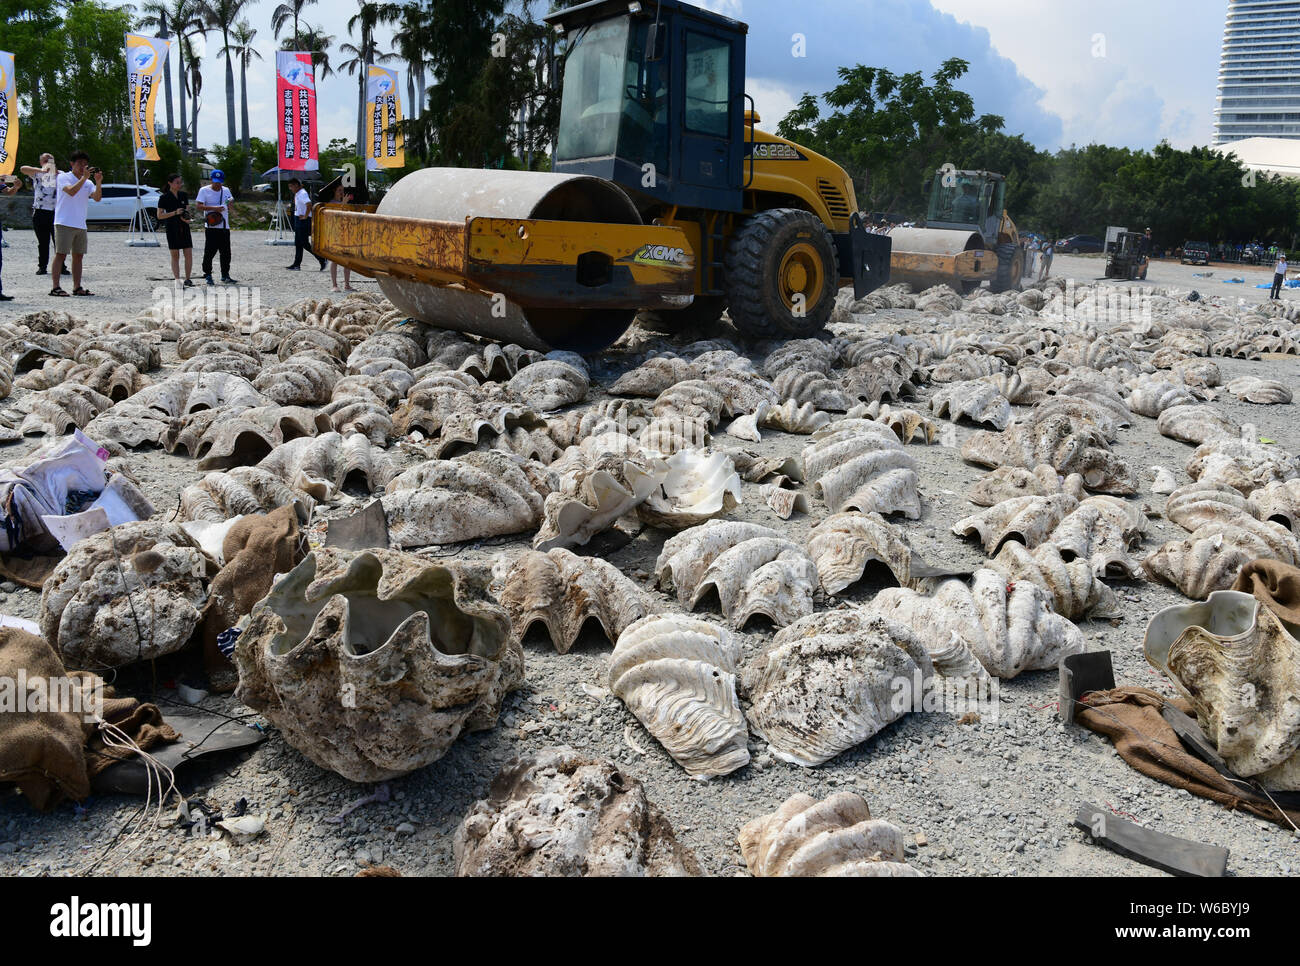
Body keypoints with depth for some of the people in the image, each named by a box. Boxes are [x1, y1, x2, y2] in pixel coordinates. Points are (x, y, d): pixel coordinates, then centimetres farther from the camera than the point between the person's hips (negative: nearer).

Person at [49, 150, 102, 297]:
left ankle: (77, 287, 11)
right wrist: (84, 177, -20)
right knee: (61, 254, -8)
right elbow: (71, 191, -18)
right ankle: (56, 287, -9)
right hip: (64, 223, -6)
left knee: (78, 256, 7)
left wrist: (98, 182, -12)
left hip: (80, 225, 6)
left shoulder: (88, 183, 17)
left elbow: (97, 198, 1)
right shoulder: (63, 177, 1)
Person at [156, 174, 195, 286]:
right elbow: (159, 216, -6)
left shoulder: (183, 195, 9)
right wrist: (175, 213, -18)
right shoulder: (164, 198, -4)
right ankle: (177, 280, 4)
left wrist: (186, 217, -7)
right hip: (172, 228, -4)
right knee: (175, 255, 0)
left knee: (189, 254, -2)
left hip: (184, 227, 4)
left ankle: (187, 280, 7)